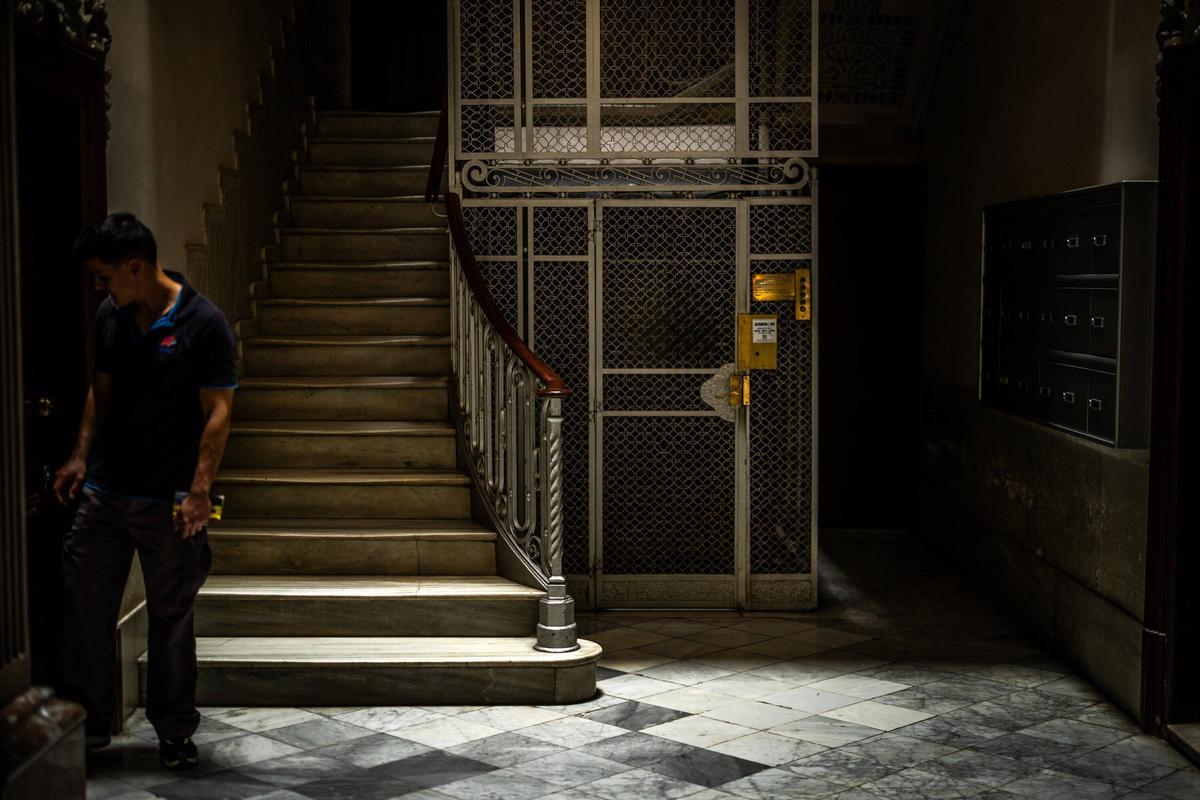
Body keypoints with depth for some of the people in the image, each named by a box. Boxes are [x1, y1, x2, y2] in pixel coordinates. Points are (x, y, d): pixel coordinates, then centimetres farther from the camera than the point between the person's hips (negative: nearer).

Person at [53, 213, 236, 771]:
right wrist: (81, 457, 9)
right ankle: (87, 722, 22)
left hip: (168, 502, -5)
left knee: (171, 618, 5)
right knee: (84, 605, 7)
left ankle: (174, 731, 19)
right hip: (104, 492, 5)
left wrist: (200, 489, -18)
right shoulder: (110, 317, 8)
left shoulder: (203, 323, -10)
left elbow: (217, 412, -12)